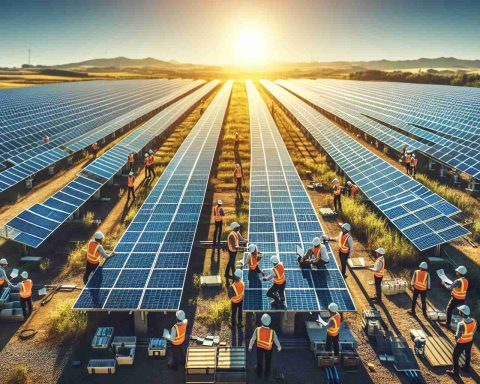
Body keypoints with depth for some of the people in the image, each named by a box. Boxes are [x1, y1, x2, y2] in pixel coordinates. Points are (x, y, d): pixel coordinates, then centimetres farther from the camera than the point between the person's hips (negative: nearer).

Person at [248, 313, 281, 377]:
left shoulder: (257, 330, -30)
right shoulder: (272, 332, -32)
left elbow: (252, 339, -13)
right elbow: (276, 340, -14)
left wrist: (250, 346, 6)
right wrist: (279, 347, 8)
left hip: (259, 347, 1)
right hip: (268, 348, -1)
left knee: (259, 360, 25)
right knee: (268, 361, 26)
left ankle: (259, 373, 45)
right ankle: (266, 374, 43)